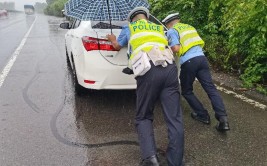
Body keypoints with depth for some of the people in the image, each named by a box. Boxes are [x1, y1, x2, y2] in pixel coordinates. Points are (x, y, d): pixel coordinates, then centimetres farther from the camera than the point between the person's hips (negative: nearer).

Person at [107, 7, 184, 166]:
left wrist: (112, 39, 65)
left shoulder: (129, 28, 26)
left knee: (143, 117, 11)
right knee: (174, 118, 2)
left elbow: (117, 46, 44)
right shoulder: (160, 28, 32)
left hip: (148, 70, -2)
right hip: (169, 68, 3)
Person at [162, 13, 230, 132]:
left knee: (187, 91, 14)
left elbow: (176, 48, -8)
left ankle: (203, 115, 14)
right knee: (211, 88, -1)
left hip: (188, 61, -5)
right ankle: (223, 118, -12)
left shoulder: (172, 31, 5)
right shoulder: (190, 27, 25)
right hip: (202, 57, 6)